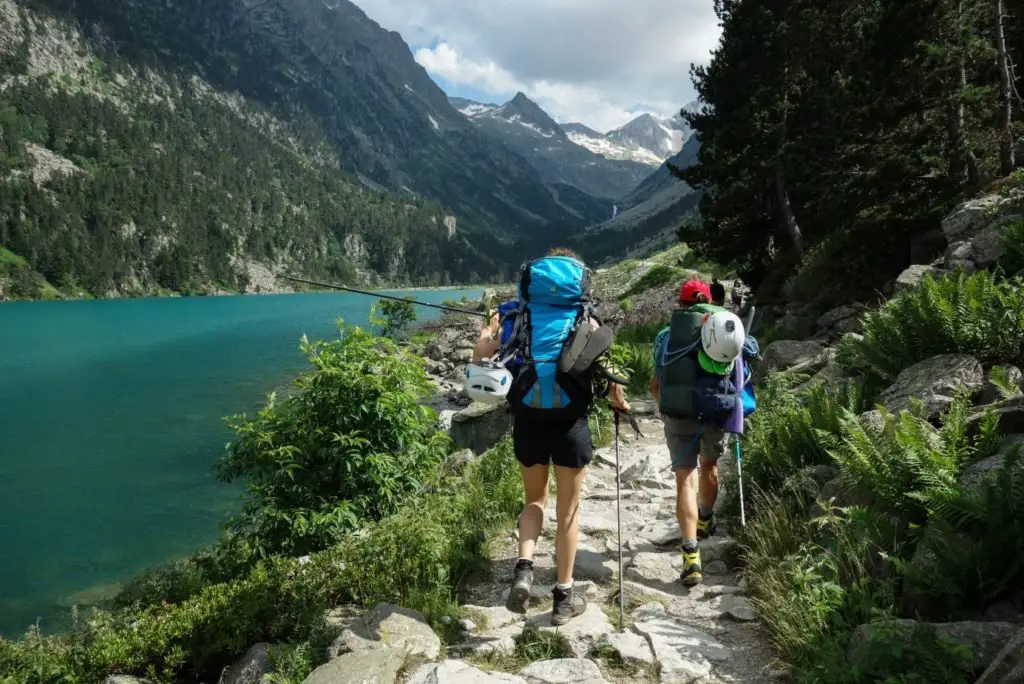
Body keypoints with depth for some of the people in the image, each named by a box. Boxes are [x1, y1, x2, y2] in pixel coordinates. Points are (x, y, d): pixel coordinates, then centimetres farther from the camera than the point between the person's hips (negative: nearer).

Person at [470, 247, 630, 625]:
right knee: (568, 510, 13)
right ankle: (563, 595, 22)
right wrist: (619, 402, 15)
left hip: (528, 420, 2)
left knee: (535, 500, 23)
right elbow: (603, 375, -4)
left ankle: (524, 567, 1)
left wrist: (485, 336, 24)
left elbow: (481, 362, 3)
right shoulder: (587, 320, 1)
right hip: (570, 423, -1)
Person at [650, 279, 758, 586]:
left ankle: (691, 556, -9)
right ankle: (705, 521, 48)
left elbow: (656, 384, 10)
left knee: (685, 480, 1)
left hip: (679, 413, -1)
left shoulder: (667, 334, 9)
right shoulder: (729, 327, 11)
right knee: (709, 465, 26)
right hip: (718, 411, 2)